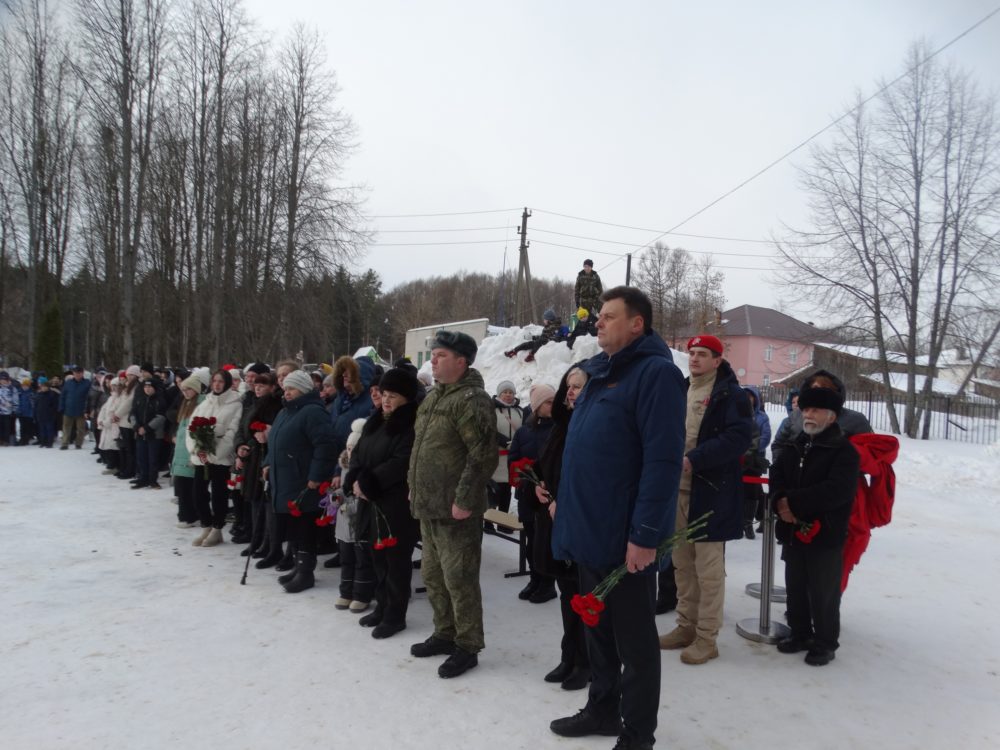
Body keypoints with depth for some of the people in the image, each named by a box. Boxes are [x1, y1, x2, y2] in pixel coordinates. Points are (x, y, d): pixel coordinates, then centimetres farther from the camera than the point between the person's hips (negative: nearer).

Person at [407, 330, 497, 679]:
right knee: (433, 574, 19)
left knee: (459, 578, 0)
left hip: (455, 509, -10)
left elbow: (482, 456, -23)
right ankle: (445, 634, 35)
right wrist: (414, 487, 20)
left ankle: (467, 647, 14)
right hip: (428, 505, 10)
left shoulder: (472, 400, -17)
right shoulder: (433, 398, 15)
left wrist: (464, 500, -23)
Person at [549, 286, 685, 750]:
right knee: (598, 629, 21)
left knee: (633, 639, 7)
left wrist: (644, 535, -24)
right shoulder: (599, 372, 13)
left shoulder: (655, 372, -15)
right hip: (589, 530, 9)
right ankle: (602, 709, 37)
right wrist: (566, 502, 17)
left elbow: (663, 460, -22)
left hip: (624, 538, -8)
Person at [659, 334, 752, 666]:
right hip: (678, 489, 7)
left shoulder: (731, 395, -7)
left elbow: (738, 437, -19)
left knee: (708, 569, 0)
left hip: (711, 492, -7)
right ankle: (686, 626, 28)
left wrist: (694, 459, -25)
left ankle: (707, 638, 11)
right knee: (682, 564, 15)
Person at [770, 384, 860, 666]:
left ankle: (825, 643, 19)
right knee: (795, 588, 16)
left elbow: (837, 490, -21)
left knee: (823, 594, 4)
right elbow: (776, 476, 7)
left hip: (826, 535, -6)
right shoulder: (794, 447, 12)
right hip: (793, 532, 6)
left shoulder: (845, 451, -9)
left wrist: (794, 502, -21)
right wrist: (780, 501, -14)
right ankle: (800, 633, 32)